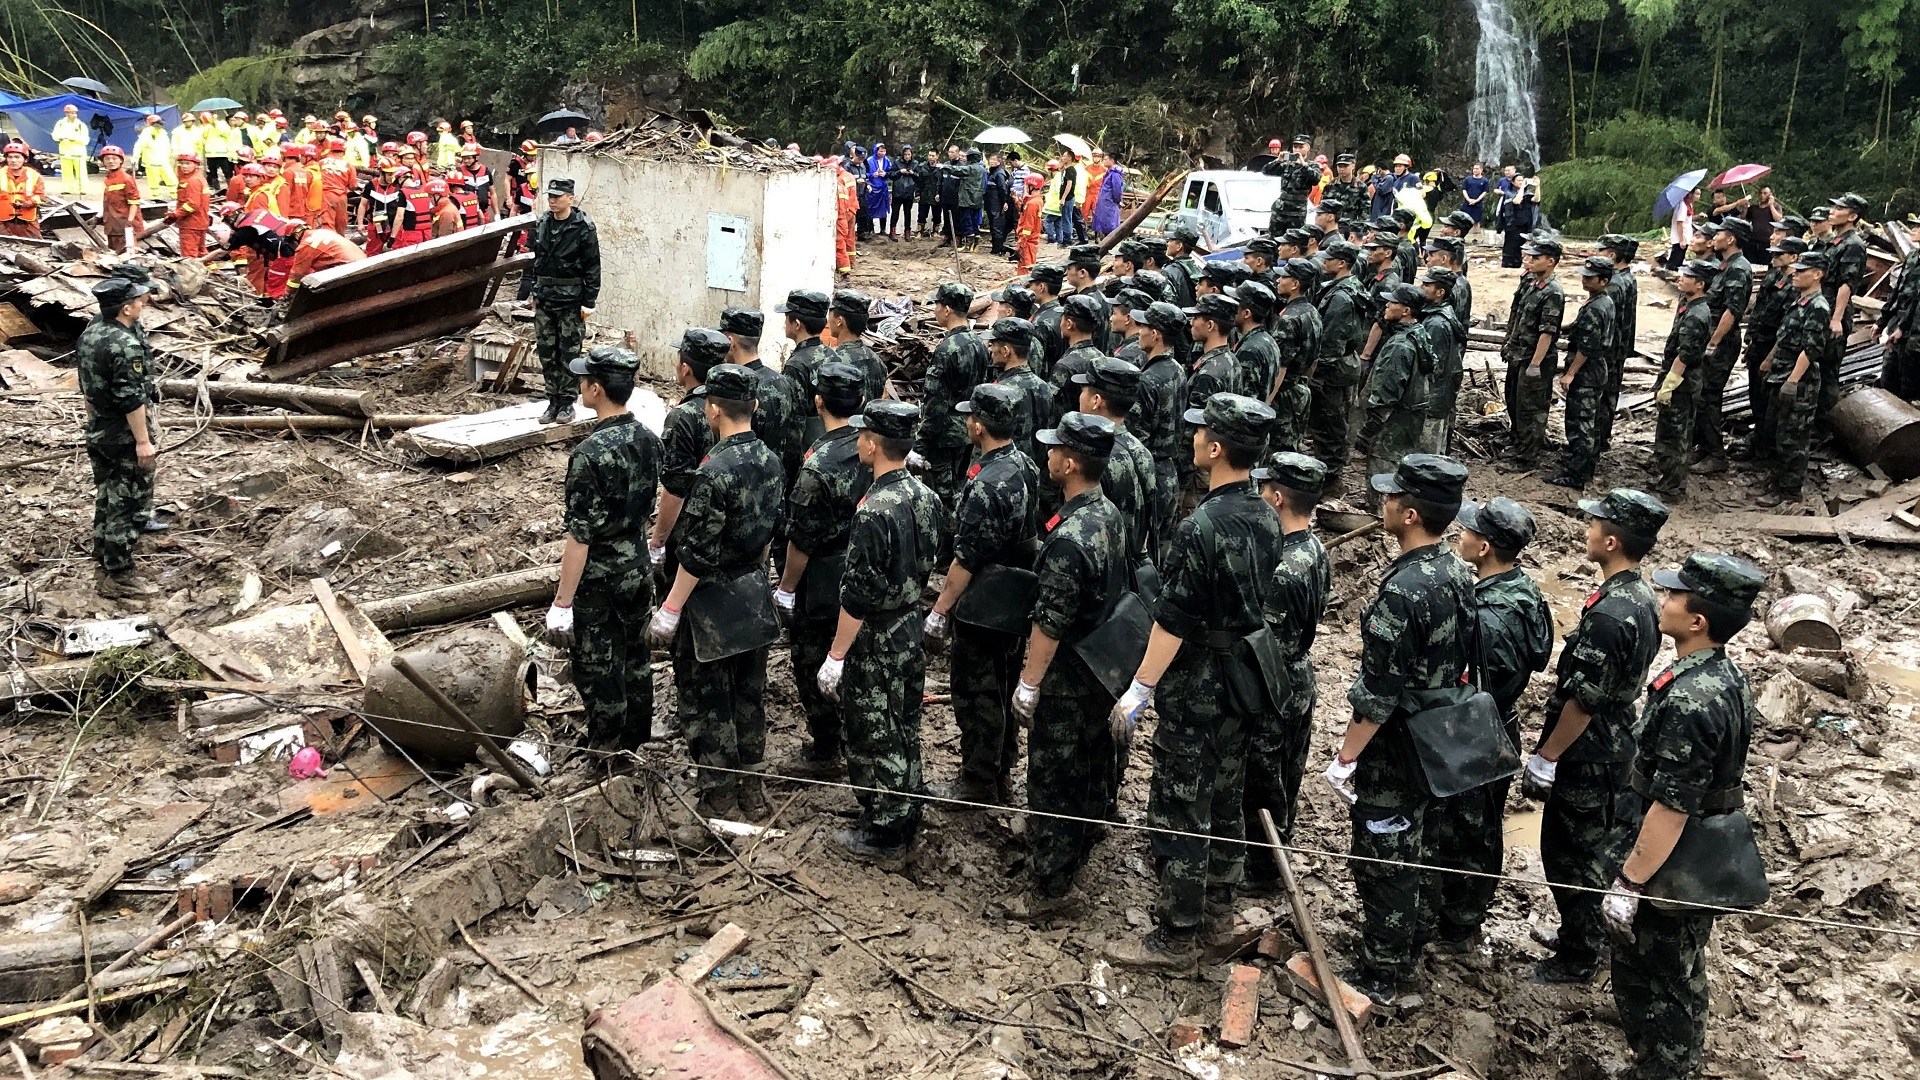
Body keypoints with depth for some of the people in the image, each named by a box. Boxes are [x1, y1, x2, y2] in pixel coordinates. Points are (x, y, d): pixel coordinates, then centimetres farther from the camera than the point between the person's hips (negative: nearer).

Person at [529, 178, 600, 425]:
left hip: (570, 300, -6)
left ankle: (567, 402, 10)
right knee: (546, 352, 7)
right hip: (544, 298, 6)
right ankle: (553, 401, 16)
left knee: (569, 353, 1)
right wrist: (533, 292, 17)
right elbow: (535, 259, 18)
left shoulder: (583, 227, -9)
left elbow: (592, 266, -9)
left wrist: (589, 301, -12)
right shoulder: (542, 224, 9)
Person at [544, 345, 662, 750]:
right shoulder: (649, 440, -3)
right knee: (636, 658, 21)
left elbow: (579, 536, -25)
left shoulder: (590, 454, -25)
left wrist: (562, 603, -20)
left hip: (597, 579, -7)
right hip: (638, 569, 7)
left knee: (597, 671, 8)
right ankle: (637, 741, 36)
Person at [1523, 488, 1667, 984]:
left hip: (1586, 758, -9)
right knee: (1598, 845, 22)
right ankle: (1585, 934, 38)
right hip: (1616, 746, 9)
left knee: (1568, 854, 5)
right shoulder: (1642, 599, 2)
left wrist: (1545, 758, -16)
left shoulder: (1607, 614, -29)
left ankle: (1576, 959, 19)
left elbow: (1582, 701, -26)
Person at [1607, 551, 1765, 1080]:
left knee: (1647, 983, 7)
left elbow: (1671, 807, -28)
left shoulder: (1690, 700, -31)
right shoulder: (1728, 675, 0)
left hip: (1671, 871, -10)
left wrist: (1629, 882, -21)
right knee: (1683, 974, 26)